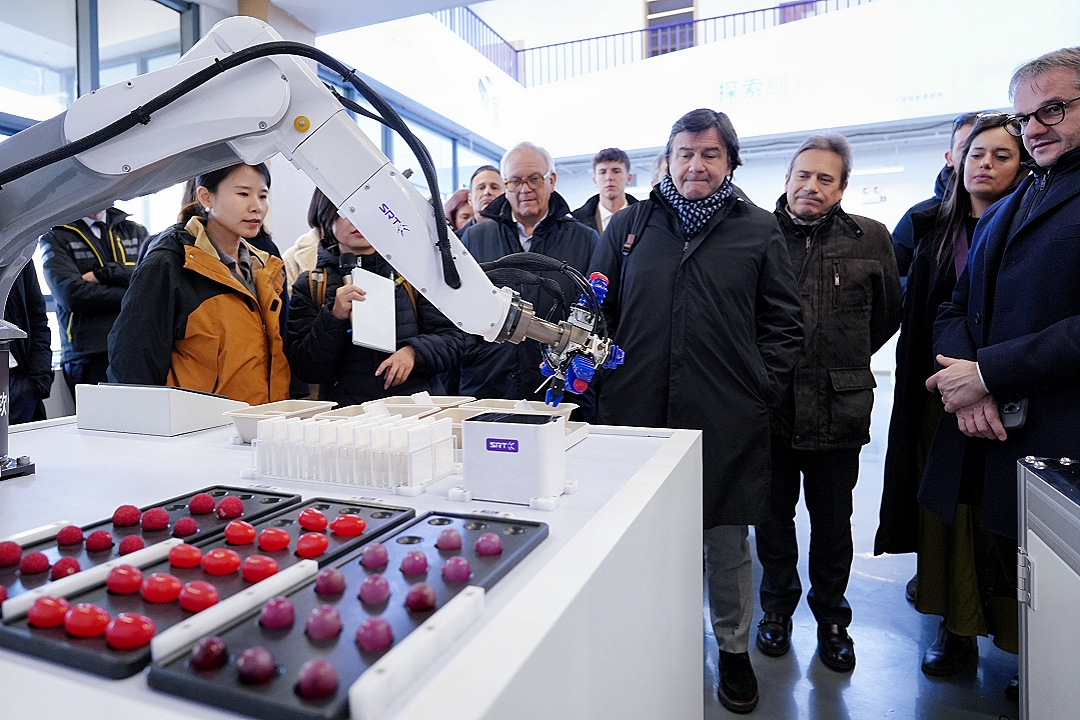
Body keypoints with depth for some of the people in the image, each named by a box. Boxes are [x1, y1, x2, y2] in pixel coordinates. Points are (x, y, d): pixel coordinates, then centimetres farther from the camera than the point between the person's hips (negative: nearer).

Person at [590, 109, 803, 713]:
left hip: (728, 420, 0)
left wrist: (764, 387, -1)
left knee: (728, 542, 12)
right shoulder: (630, 226, 10)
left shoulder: (759, 231, 7)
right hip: (638, 413, 1)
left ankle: (734, 648, 35)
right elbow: (597, 311, 12)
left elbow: (783, 322, 9)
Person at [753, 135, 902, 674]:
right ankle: (777, 607, 34)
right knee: (773, 514, 13)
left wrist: (846, 362, 15)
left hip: (839, 408, 1)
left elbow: (888, 314, 16)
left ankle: (831, 617, 34)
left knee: (833, 521, 13)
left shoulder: (870, 239, 4)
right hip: (770, 403, -1)